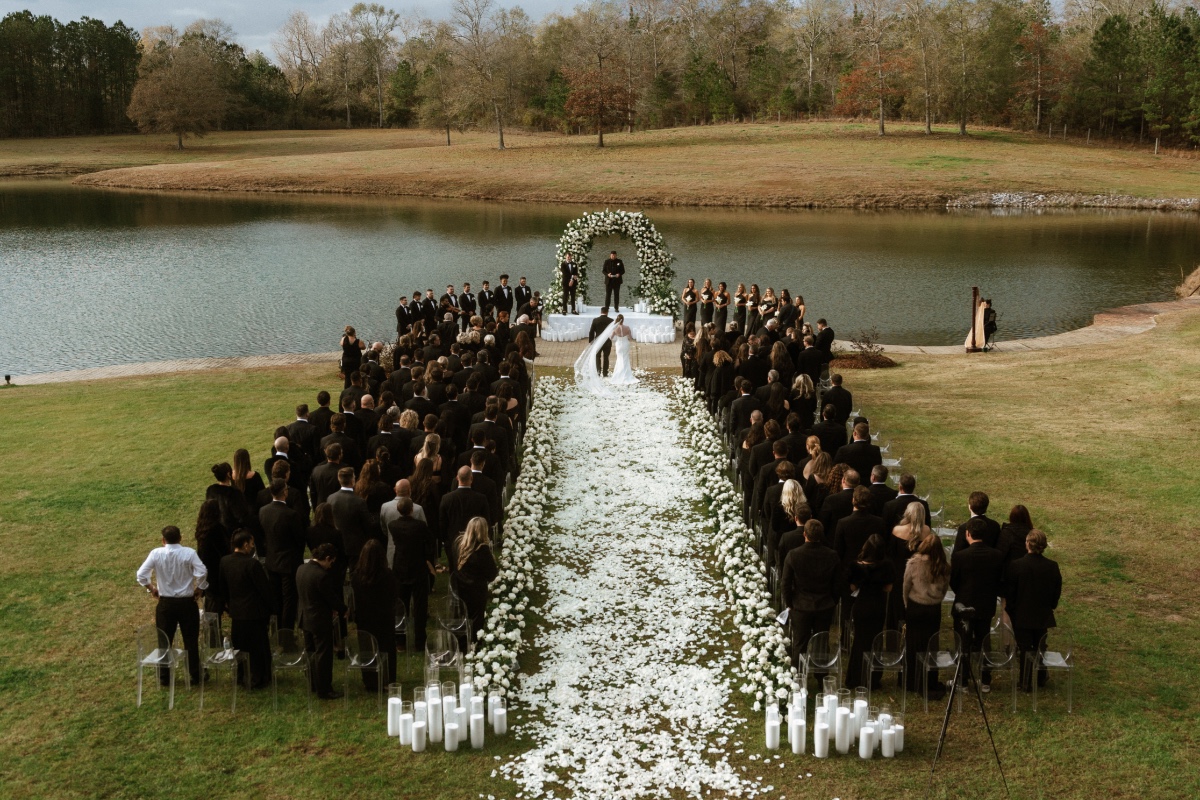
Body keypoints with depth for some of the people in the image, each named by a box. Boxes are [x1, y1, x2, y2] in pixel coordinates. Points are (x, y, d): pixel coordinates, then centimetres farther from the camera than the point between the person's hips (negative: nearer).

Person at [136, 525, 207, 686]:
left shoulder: (156, 554, -7)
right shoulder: (189, 553, -12)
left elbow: (141, 575, -10)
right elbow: (202, 573, -22)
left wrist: (151, 589, 5)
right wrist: (198, 590, -5)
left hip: (165, 603, 1)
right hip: (187, 602, -1)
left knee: (164, 641, 14)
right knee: (191, 641, 10)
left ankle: (164, 677, 20)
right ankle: (195, 675, 16)